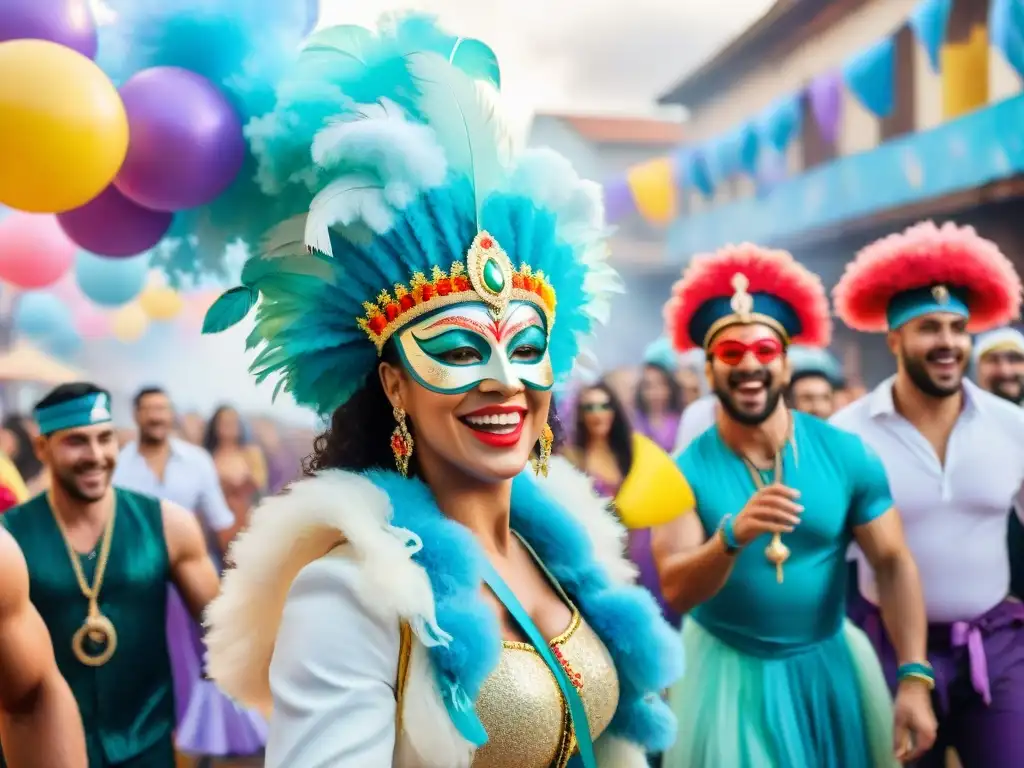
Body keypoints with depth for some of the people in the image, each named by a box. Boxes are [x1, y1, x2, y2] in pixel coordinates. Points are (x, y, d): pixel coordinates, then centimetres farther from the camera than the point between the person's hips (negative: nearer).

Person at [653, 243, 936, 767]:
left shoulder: (846, 454, -9)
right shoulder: (685, 471, -13)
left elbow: (894, 564, -7)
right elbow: (675, 592, -21)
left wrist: (914, 677, -15)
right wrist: (732, 535, -39)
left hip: (830, 664, 2)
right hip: (727, 670, -1)